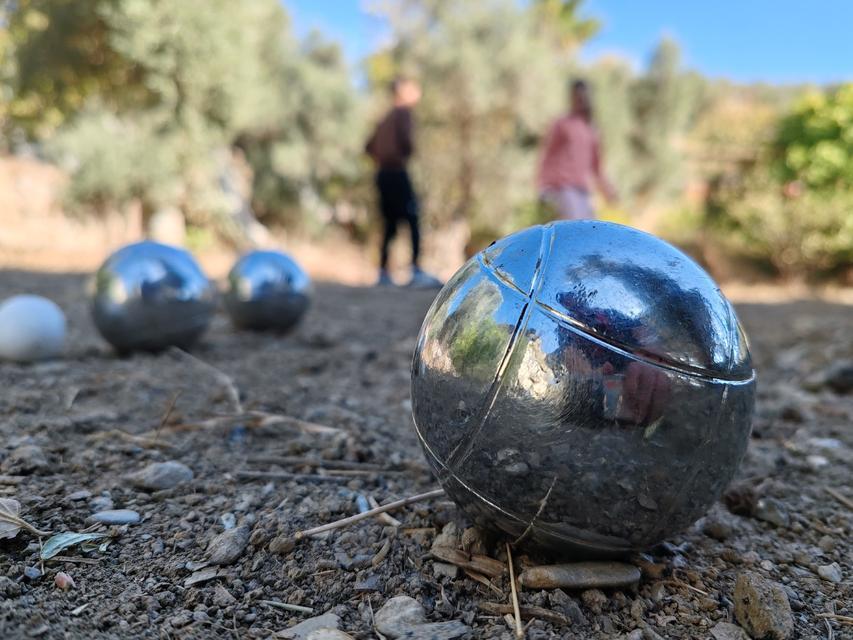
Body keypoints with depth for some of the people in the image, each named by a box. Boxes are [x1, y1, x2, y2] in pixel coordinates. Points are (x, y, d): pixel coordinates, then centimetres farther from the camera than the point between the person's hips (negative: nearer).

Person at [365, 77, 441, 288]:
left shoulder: (387, 117, 22)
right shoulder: (403, 112, -3)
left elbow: (369, 146, 25)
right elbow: (405, 137, -20)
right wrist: (408, 152, -1)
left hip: (383, 174, 9)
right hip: (397, 172, -9)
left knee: (390, 224, 11)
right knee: (413, 220, -12)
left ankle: (383, 273, 10)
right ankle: (416, 272, -20)